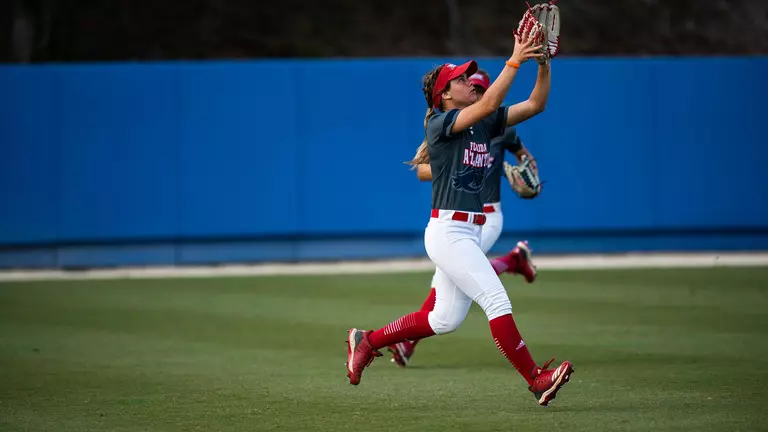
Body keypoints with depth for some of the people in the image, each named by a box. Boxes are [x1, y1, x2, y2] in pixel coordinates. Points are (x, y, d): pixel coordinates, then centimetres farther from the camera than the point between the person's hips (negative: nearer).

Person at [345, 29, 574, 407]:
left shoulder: (485, 124, 13)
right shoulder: (440, 124, -9)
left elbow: (536, 104, 7)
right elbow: (488, 104, -25)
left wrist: (544, 64, -5)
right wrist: (514, 62, -25)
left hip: (469, 232, 9)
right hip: (447, 231, -9)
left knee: (445, 319, 13)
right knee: (496, 301, -14)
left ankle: (368, 341, 25)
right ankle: (536, 380, -14)